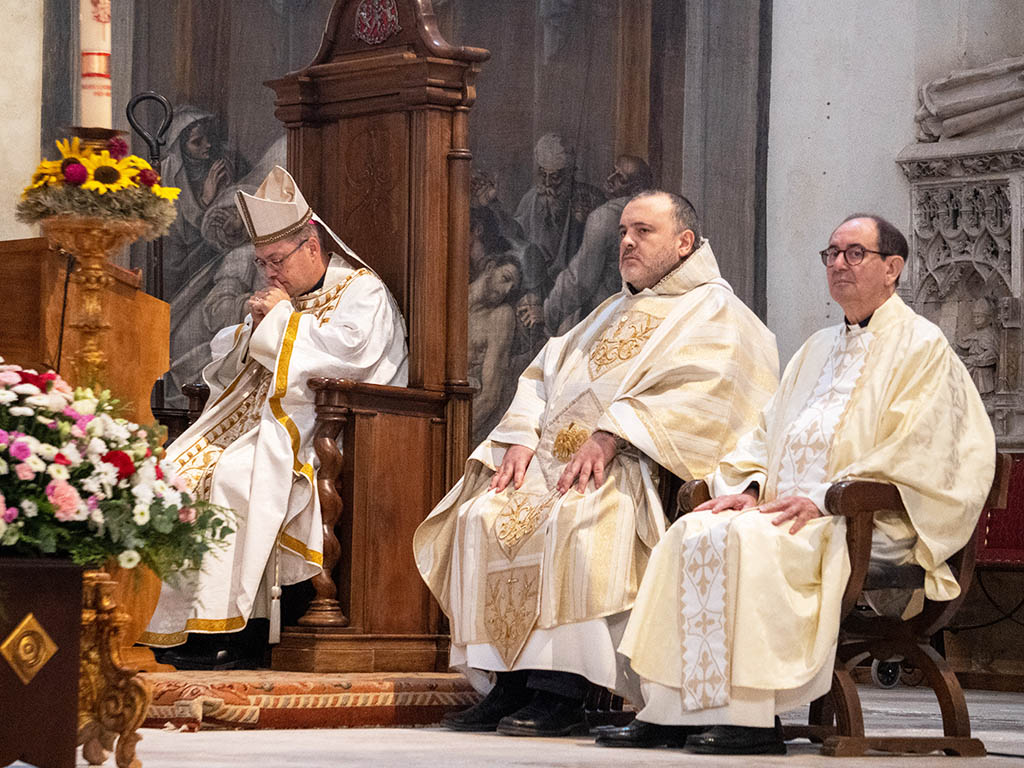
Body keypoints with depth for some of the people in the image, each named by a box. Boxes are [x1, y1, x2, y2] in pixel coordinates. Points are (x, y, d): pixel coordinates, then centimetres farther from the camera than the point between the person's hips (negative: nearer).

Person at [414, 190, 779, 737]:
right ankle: (509, 683, -19)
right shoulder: (613, 312, 30)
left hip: (635, 467, -7)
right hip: (553, 457, 7)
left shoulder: (715, 312, 5)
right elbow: (544, 372, 22)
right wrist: (522, 437, 1)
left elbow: (698, 391, -13)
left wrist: (611, 435, -23)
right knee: (482, 515, -17)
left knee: (572, 519, -36)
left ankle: (561, 691, -34)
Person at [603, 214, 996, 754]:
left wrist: (823, 498, -18)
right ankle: (667, 712, -21)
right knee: (691, 532, -16)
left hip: (870, 523, -8)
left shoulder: (920, 347, 0)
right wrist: (749, 487, 1)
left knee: (742, 539, -32)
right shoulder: (819, 349, 26)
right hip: (788, 509, 8)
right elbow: (771, 430, 23)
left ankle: (751, 718, -31)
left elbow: (914, 452, -11)